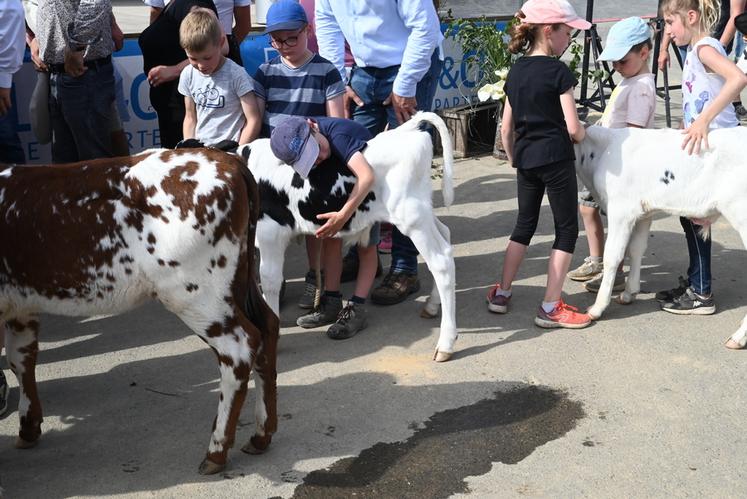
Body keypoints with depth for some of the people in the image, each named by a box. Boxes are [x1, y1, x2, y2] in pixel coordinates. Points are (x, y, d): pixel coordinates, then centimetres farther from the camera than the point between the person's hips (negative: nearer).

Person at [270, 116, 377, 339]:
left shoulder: (338, 134, -42)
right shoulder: (299, 145, -20)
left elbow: (367, 176, -52)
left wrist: (343, 215, -54)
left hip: (371, 188, -6)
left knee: (366, 245, -6)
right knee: (331, 236, 2)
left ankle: (356, 309, -5)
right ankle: (332, 303, 9)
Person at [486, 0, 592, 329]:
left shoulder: (515, 71, 8)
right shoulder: (559, 71, -12)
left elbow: (506, 128, 10)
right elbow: (572, 128, -14)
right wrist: (583, 135, 8)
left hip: (525, 159, 7)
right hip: (555, 158, -6)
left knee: (524, 225, 20)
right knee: (566, 229, 4)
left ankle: (502, 294, 23)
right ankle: (550, 308, 3)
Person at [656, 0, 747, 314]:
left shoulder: (705, 47, -14)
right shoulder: (694, 52, 14)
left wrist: (704, 119, -36)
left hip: (715, 143, -9)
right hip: (699, 145, 9)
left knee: (695, 215, -3)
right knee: (690, 214, 14)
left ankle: (702, 294, 5)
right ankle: (694, 283, 25)